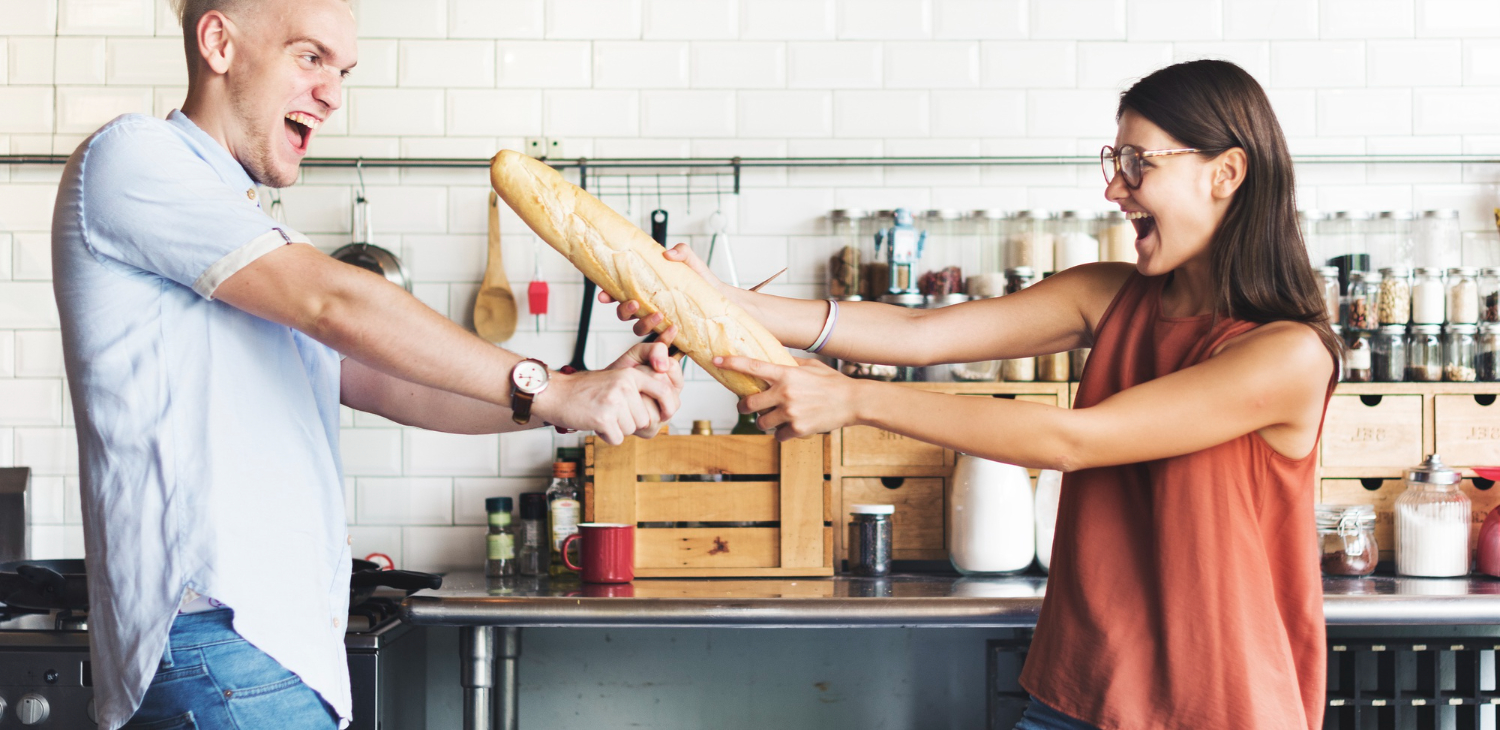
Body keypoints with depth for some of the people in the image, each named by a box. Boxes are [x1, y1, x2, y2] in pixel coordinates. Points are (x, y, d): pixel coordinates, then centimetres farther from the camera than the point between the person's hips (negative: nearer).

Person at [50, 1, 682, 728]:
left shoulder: (258, 251, 25)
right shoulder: (130, 157, -3)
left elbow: (390, 384, 15)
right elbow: (333, 305, -12)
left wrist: (592, 394, 2)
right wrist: (548, 391, -11)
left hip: (287, 639, 9)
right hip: (219, 636, -9)